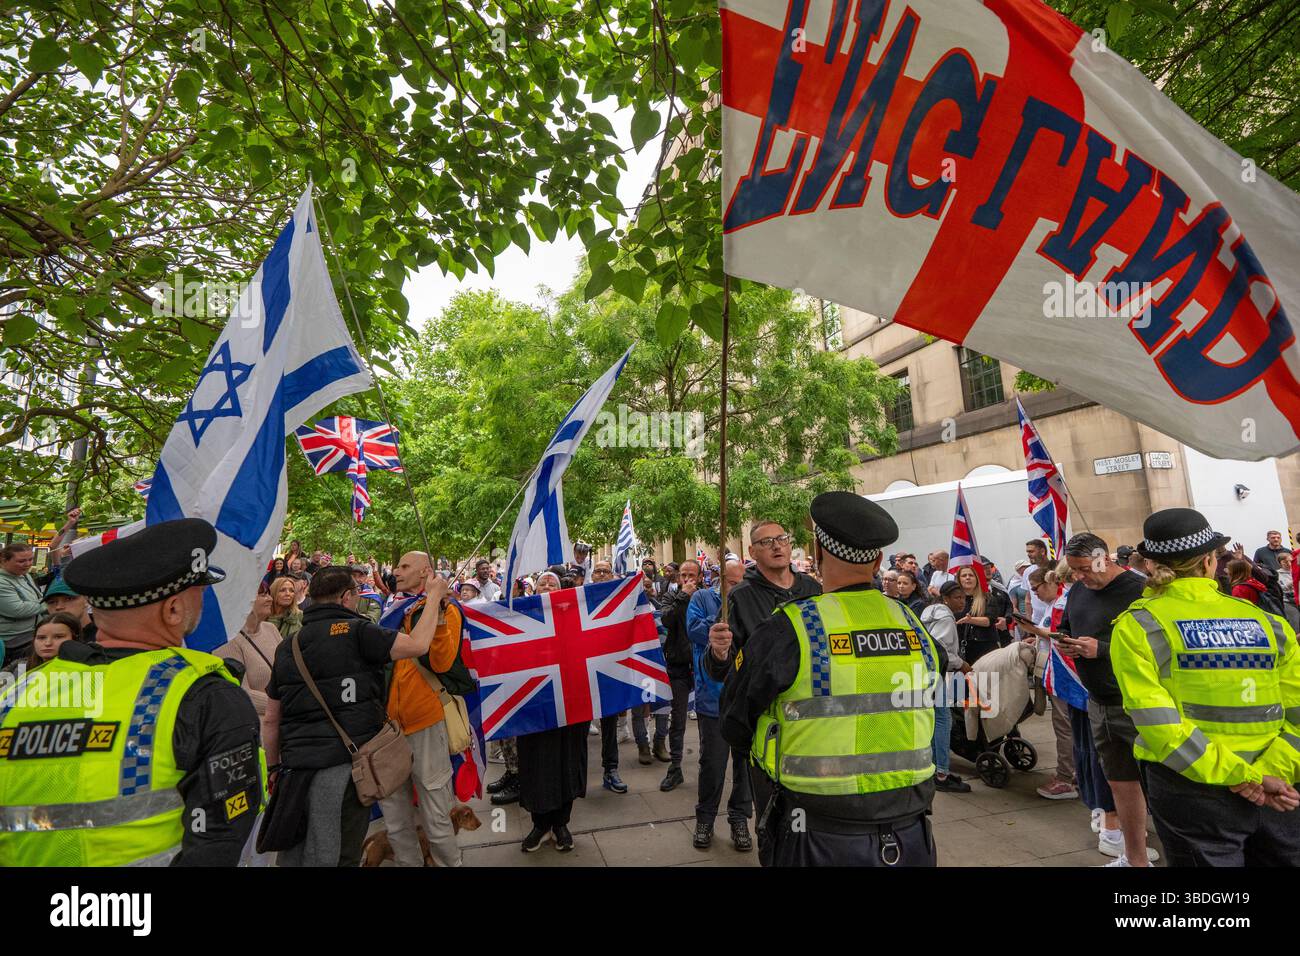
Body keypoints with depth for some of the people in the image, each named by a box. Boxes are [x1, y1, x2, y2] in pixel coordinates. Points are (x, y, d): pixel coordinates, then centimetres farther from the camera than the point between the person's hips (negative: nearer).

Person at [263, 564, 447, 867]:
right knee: (341, 856, 5)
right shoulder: (355, 631, -8)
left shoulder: (287, 646, 12)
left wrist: (275, 768, 26)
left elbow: (271, 720, 17)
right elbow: (417, 645, -14)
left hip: (296, 765, 6)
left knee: (293, 856, 19)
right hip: (344, 763, -6)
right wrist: (435, 595, -2)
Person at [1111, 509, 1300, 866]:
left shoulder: (1136, 626, -10)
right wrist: (1268, 771, -11)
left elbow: (1159, 724, -18)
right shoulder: (1268, 622, 2)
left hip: (1192, 794, -3)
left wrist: (1245, 778, -12)